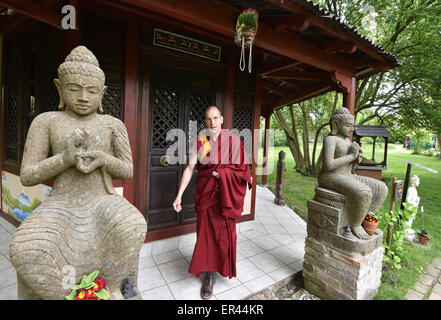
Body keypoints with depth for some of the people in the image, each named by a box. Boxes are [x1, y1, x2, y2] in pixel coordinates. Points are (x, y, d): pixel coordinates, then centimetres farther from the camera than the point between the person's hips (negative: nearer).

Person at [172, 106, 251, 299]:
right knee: (206, 233, 7)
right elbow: (189, 169, -2)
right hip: (205, 194, 1)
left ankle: (223, 266, 36)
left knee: (224, 232, 8)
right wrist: (179, 195, -6)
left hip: (226, 195, -1)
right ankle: (209, 276, 28)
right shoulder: (199, 142, -1)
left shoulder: (233, 140, -4)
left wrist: (222, 174, -14)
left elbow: (242, 168, -2)